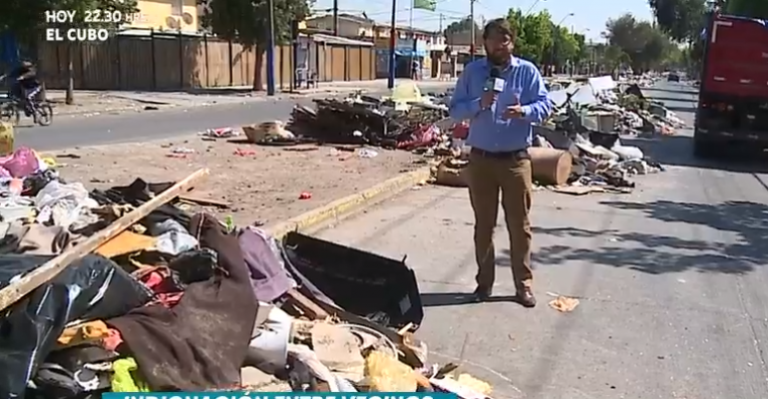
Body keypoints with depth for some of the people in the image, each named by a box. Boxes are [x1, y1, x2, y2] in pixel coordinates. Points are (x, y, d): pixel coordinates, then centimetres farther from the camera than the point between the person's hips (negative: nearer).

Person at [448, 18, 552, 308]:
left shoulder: (527, 71, -1)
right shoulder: (472, 71, 3)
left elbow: (545, 105, -4)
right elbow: (455, 110, 1)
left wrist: (525, 111, -26)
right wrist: (479, 104, -18)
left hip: (516, 160, -1)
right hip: (480, 159, 1)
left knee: (519, 225, 6)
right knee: (483, 224, 10)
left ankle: (524, 284, 17)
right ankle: (484, 281, 23)